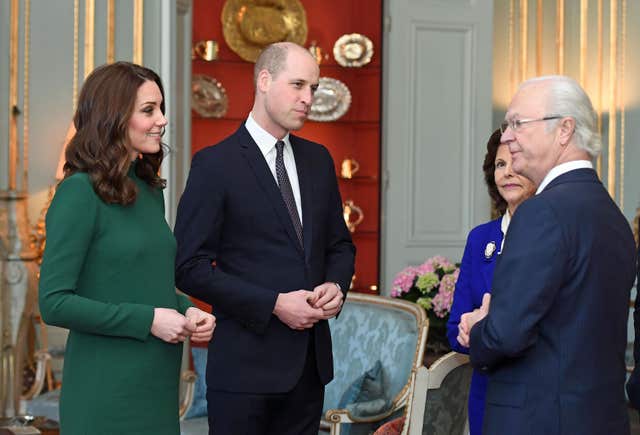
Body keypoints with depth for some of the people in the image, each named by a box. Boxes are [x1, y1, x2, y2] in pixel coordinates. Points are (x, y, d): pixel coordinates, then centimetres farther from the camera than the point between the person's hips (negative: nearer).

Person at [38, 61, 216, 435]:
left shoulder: (149, 190, 10)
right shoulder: (79, 192, -12)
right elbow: (54, 303, -16)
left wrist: (187, 310, 0)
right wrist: (147, 320, -17)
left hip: (158, 386, 7)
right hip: (105, 393, -7)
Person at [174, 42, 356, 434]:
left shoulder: (318, 160, 11)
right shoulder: (215, 165, -7)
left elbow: (340, 244, 19)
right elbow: (191, 267, -11)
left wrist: (336, 286, -3)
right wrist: (274, 304, -17)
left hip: (309, 364, 6)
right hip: (247, 362, -5)